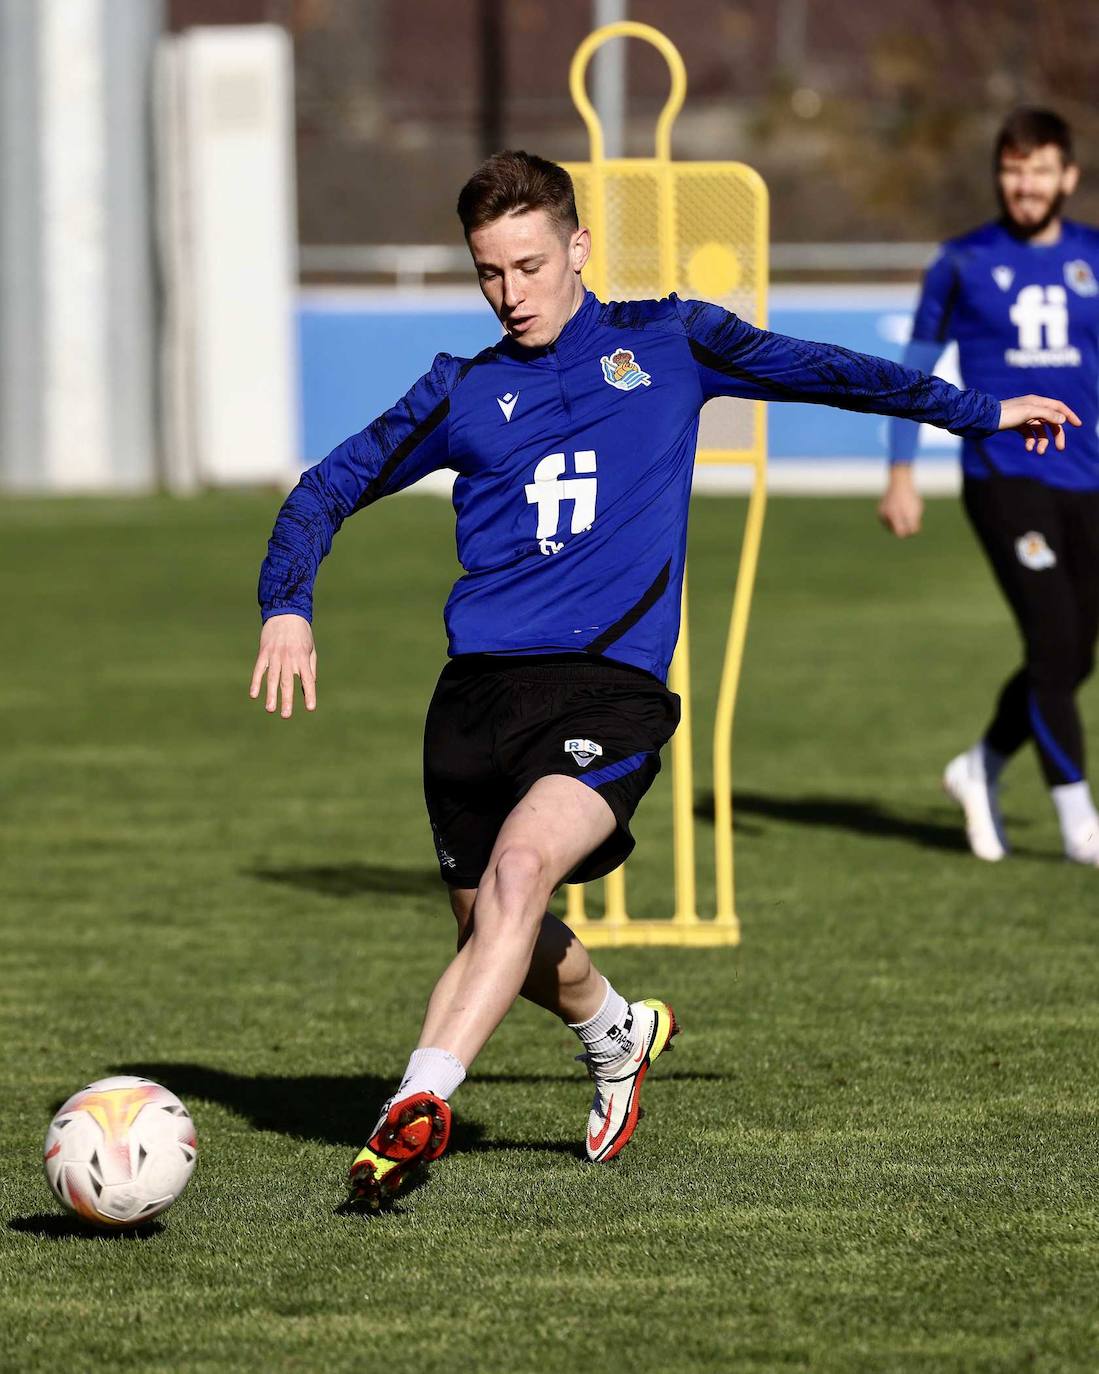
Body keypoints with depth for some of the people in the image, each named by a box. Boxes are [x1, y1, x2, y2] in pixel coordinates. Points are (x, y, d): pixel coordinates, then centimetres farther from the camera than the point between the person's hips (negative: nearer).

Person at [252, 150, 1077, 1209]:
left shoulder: (666, 344, 11)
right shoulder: (464, 392, 13)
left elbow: (817, 369, 24)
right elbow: (328, 489, 20)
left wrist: (977, 412, 31)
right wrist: (286, 610, 2)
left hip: (611, 684, -3)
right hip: (479, 685, 3)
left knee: (522, 862, -28)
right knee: (496, 934, 10)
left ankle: (418, 1104, -37)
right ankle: (618, 1035, 43)